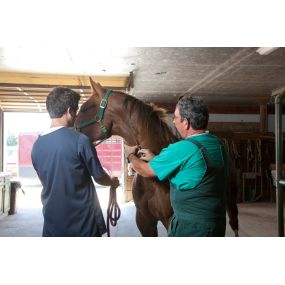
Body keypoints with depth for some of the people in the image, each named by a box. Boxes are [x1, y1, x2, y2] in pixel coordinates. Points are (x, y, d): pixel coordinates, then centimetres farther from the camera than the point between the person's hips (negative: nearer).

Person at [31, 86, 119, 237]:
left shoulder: (36, 145, -1)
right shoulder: (80, 140, -18)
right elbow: (99, 177, -7)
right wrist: (113, 182, 16)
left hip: (52, 223, 5)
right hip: (83, 222, -4)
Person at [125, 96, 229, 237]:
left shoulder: (182, 149, -22)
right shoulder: (219, 145, 2)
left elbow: (146, 171, -8)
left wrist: (131, 155, 12)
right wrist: (154, 158, 16)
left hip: (189, 226, -8)